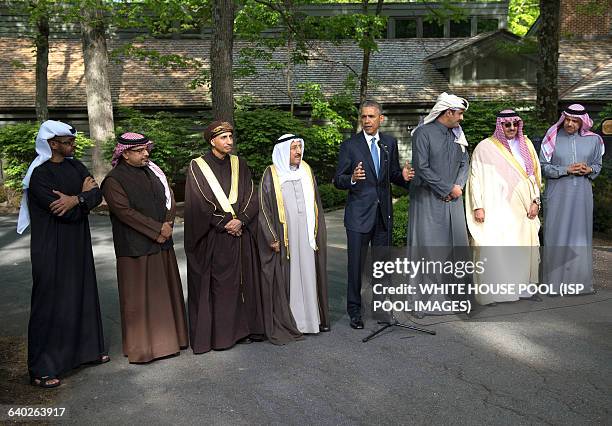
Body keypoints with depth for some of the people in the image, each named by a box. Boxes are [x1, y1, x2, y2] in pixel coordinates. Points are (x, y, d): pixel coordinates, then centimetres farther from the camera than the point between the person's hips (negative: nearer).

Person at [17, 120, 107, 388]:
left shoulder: (75, 166, 7)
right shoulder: (39, 174, -15)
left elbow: (97, 194, -5)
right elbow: (65, 213, -21)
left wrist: (76, 199, -22)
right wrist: (83, 195, -6)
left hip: (78, 246, 7)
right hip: (51, 250, -7)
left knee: (82, 296, 16)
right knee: (50, 304, 0)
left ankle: (85, 348, 32)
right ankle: (41, 369, 11)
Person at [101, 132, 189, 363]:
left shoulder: (153, 172, 11)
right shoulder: (114, 180, -9)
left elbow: (170, 200, 8)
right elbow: (125, 211, -17)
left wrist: (167, 226, -8)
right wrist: (158, 229, -17)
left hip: (162, 246, 7)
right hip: (135, 248, -6)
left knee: (165, 292, 13)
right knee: (139, 298, 2)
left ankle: (168, 337, 27)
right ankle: (142, 346, 13)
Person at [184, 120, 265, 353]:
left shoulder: (239, 164, 9)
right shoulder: (197, 166, -3)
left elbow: (251, 197, 5)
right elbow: (199, 203, -8)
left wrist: (241, 220, -11)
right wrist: (224, 224, -12)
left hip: (241, 235, 4)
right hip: (211, 238, -4)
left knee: (240, 281, 7)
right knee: (212, 285, 0)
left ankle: (241, 328, 17)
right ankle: (213, 333, 10)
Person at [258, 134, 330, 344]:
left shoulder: (306, 170, 9)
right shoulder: (271, 174, -5)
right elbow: (264, 208, -7)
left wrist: (317, 233, 12)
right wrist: (272, 238, -11)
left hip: (307, 236, 4)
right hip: (283, 238, -4)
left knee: (308, 274, 10)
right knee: (284, 278, 0)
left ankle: (313, 317, 23)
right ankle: (284, 324, 10)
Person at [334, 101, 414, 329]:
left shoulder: (390, 143, 9)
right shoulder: (349, 145, -4)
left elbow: (393, 175, 16)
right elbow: (338, 181, -5)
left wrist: (403, 176, -7)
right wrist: (352, 179, -26)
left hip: (383, 213, 4)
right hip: (359, 214, -4)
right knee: (356, 265, 1)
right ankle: (355, 312, 14)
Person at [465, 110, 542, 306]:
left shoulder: (525, 145, 13)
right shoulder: (485, 147, -1)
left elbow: (533, 174, 15)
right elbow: (475, 178, -3)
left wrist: (535, 201, 4)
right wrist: (478, 206, -10)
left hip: (522, 209, 5)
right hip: (496, 209, -5)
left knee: (525, 247, 8)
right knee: (494, 249, -8)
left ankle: (523, 287, 21)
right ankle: (491, 292, -2)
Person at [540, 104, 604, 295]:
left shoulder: (593, 140, 5)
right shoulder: (553, 138, -2)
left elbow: (597, 165, 15)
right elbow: (543, 166, -3)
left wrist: (588, 169, -8)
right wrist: (566, 170, -15)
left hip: (582, 195, 3)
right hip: (557, 196, -2)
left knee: (580, 236, 8)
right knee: (557, 236, -1)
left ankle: (580, 281, 18)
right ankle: (555, 282, 7)